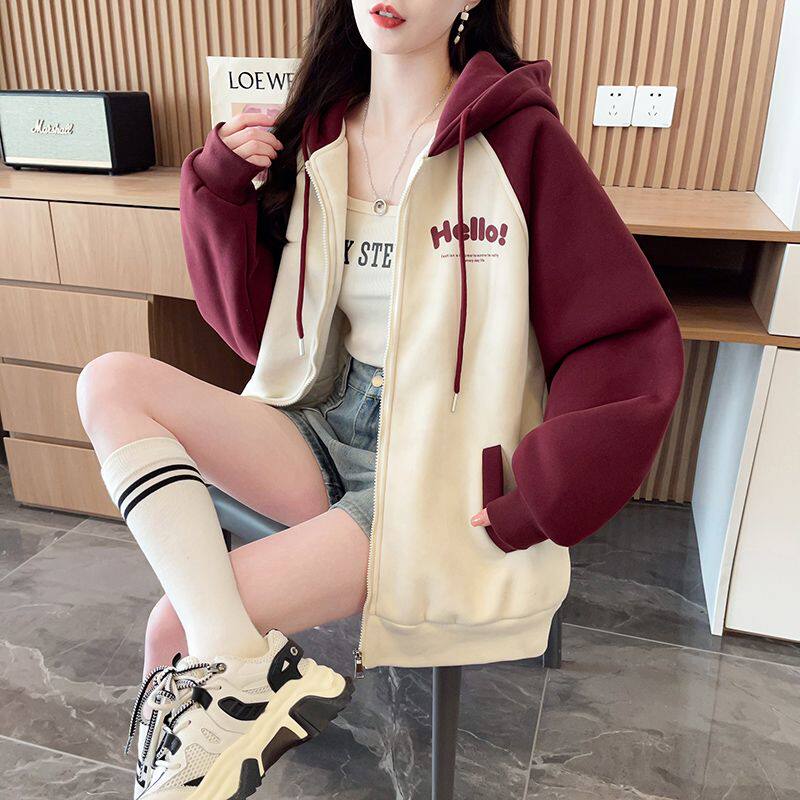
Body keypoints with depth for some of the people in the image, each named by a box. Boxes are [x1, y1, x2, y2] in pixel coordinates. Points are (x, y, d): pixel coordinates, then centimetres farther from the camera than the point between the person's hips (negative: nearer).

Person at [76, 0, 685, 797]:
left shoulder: (520, 139, -8)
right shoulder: (314, 140, 7)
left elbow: (632, 344, -10)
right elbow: (260, 331, 10)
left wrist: (529, 504, -16)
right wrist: (223, 188, -2)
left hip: (437, 473, -5)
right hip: (322, 429, 6)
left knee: (173, 634, -17)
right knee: (109, 382, -15)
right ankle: (241, 668, -23)